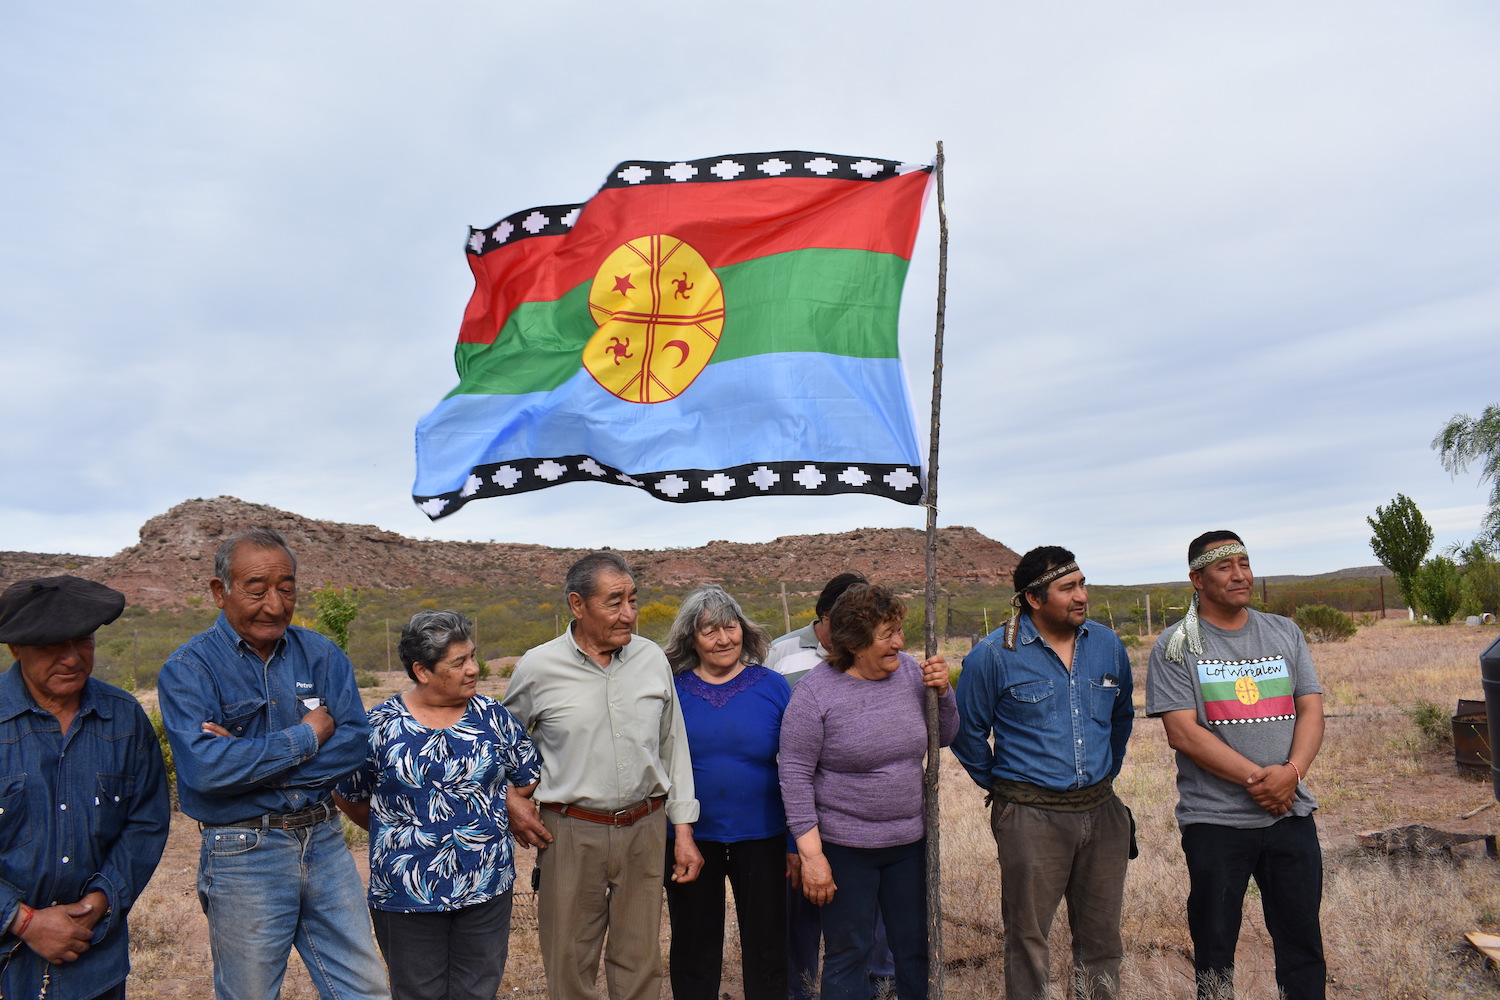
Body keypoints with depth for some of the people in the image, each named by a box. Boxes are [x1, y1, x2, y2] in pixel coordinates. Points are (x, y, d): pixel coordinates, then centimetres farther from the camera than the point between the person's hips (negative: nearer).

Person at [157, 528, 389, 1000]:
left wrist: (251, 760, -17)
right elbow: (205, 767, -24)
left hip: (324, 842, 4)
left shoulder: (320, 654, 2)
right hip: (242, 854, -3)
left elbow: (355, 744, -8)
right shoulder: (188, 669, -10)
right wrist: (306, 738, -15)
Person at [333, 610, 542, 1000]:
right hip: (406, 895, -2)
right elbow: (348, 797, 6)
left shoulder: (493, 717, 0)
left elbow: (529, 779, 9)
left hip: (487, 891, 2)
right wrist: (396, 834, 9)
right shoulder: (380, 725, -6)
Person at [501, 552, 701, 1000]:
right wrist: (510, 799, -3)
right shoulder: (537, 667, -7)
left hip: (645, 828, 2)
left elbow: (673, 747, 7)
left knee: (640, 963, 12)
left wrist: (684, 830, 6)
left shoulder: (652, 658, 0)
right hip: (571, 832, -2)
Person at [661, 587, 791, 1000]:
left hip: (761, 841, 0)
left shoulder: (773, 687, -3)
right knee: (693, 951, 16)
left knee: (767, 950, 13)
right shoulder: (671, 690, -4)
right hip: (691, 840, 0)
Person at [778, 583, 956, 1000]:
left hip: (909, 841, 4)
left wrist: (941, 692, -9)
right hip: (844, 848, -4)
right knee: (848, 953, 10)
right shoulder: (815, 692, -15)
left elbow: (943, 737, 10)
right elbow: (795, 775, -14)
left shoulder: (909, 672, -2)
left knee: (914, 949, 16)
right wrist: (811, 853, -16)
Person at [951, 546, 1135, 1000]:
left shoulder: (1108, 645, 3)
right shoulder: (993, 655, -10)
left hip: (1102, 811, 4)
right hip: (1031, 817, -4)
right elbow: (967, 733, 0)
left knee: (1102, 937, 14)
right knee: (1028, 940, 7)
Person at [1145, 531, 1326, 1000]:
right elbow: (1183, 733, -11)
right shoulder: (1175, 645, -4)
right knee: (1214, 948, 7)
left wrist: (1291, 771, -13)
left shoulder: (1285, 633, 10)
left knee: (1303, 943, 12)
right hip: (1215, 820, -3)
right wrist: (1256, 778, -17)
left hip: (1291, 814, 4)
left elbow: (1311, 710, 5)